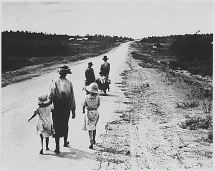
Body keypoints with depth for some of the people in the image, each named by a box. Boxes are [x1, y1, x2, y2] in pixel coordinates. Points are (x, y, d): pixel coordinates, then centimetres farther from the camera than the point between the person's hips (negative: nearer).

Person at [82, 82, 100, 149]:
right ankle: (94, 140, 36)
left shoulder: (87, 97, -14)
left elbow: (84, 105, -4)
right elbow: (98, 105, 4)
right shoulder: (97, 97, -9)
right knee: (94, 127, 21)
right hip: (96, 112, 3)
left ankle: (91, 143, -8)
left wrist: (83, 110, 17)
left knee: (90, 128, 0)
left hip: (89, 113, -3)